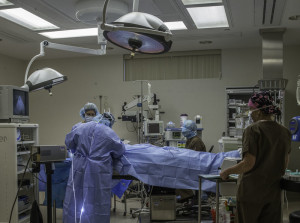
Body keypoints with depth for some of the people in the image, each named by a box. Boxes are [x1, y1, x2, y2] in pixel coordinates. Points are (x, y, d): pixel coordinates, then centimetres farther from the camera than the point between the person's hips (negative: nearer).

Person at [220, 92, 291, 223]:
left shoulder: (253, 130, -14)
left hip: (251, 191, -6)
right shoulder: (285, 132, 5)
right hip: (273, 192, 6)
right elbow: (285, 164, 13)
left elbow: (249, 164, -19)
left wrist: (226, 172, -6)